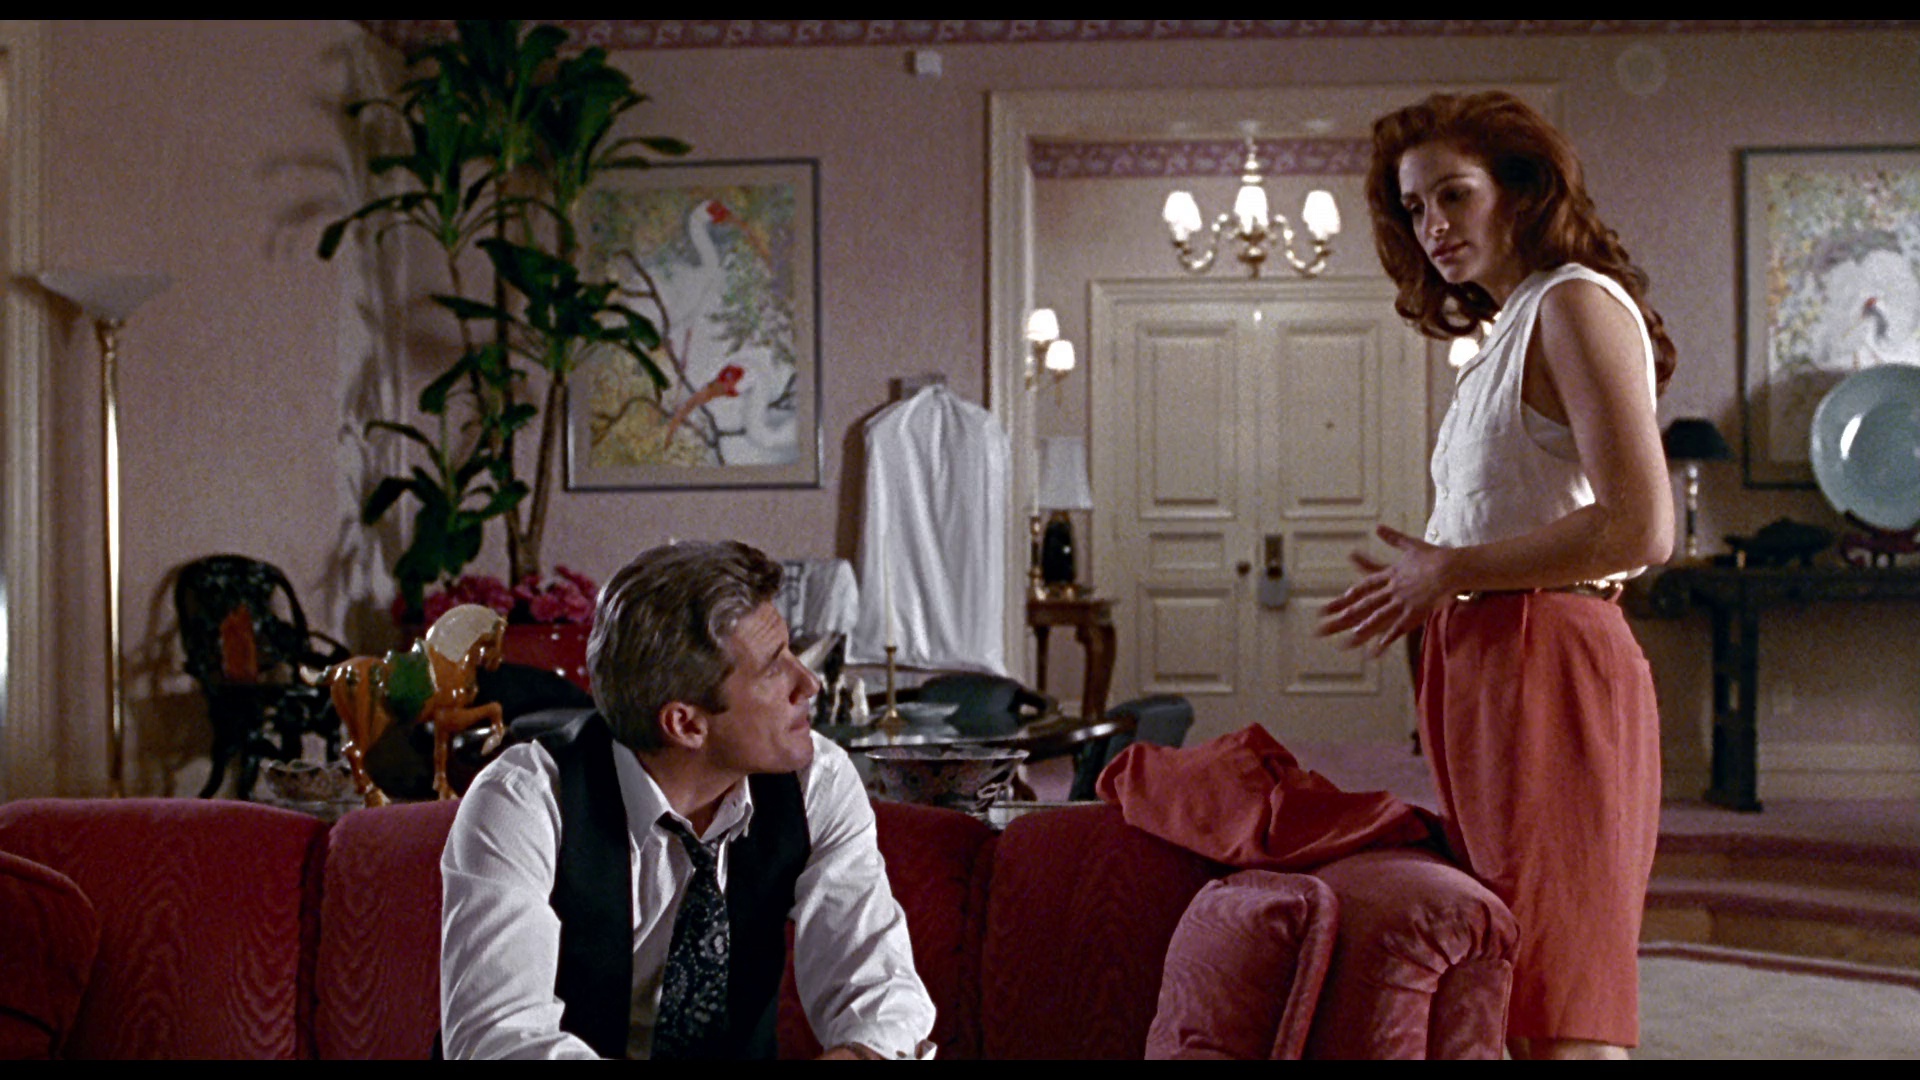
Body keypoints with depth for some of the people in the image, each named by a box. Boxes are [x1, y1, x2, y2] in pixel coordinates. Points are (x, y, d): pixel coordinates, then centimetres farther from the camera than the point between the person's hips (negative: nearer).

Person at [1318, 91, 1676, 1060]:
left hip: (1548, 664, -10)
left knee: (1558, 1018, -9)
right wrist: (1425, 583, 9)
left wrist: (1452, 571, -12)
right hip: (1481, 665, 10)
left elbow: (1640, 530, -18)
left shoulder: (1576, 305, -7)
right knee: (1506, 993, 9)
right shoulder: (1511, 331, 21)